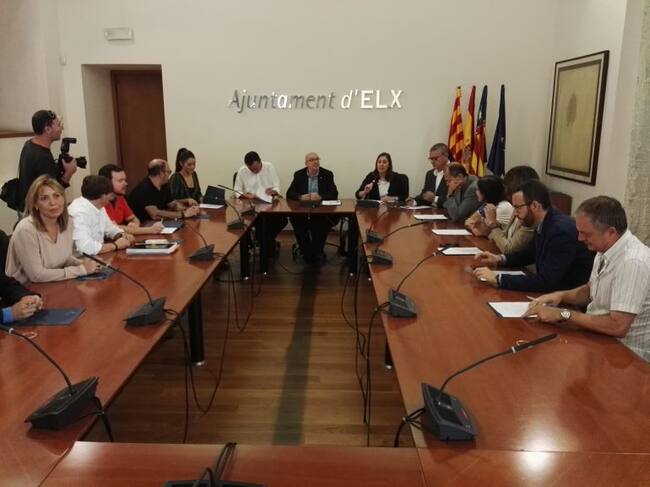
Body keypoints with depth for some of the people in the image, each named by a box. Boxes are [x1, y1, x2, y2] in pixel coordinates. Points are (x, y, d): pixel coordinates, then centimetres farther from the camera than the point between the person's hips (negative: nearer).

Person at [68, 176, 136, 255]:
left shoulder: (99, 207, 5)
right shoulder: (79, 212, -21)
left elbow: (109, 227, 20)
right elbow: (86, 247, -30)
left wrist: (122, 234, -1)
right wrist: (116, 245, -19)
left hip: (96, 257, 8)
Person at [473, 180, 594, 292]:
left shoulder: (562, 231, -25)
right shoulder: (543, 224, 1)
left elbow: (545, 282, -29)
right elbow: (529, 253, 19)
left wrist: (498, 279, -26)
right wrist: (500, 259, 3)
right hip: (551, 289, 7)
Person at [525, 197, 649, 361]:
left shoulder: (633, 262, -26)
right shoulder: (605, 249, 1)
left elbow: (617, 326, -29)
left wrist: (563, 314, -22)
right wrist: (561, 295, -3)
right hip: (599, 334, 8)